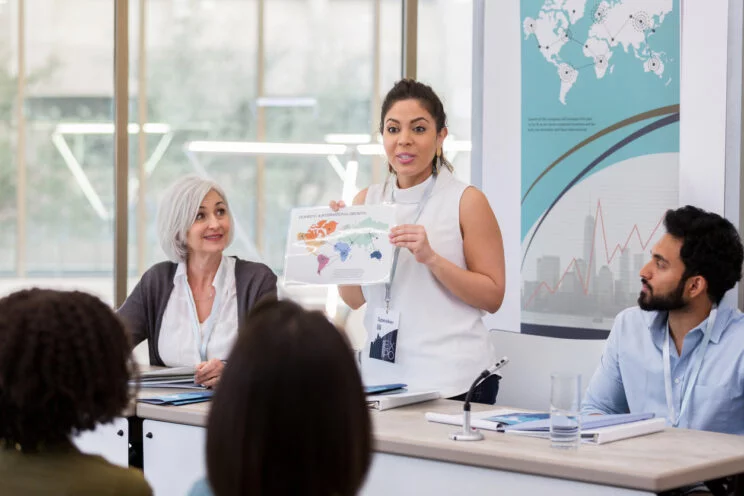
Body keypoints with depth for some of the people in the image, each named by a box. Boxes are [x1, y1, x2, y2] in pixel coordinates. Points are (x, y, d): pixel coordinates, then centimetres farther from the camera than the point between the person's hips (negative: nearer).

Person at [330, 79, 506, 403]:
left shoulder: (466, 201, -6)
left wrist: (431, 258, -20)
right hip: (381, 375, 4)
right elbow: (354, 299, 9)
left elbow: (492, 297, -8)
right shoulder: (367, 200, 8)